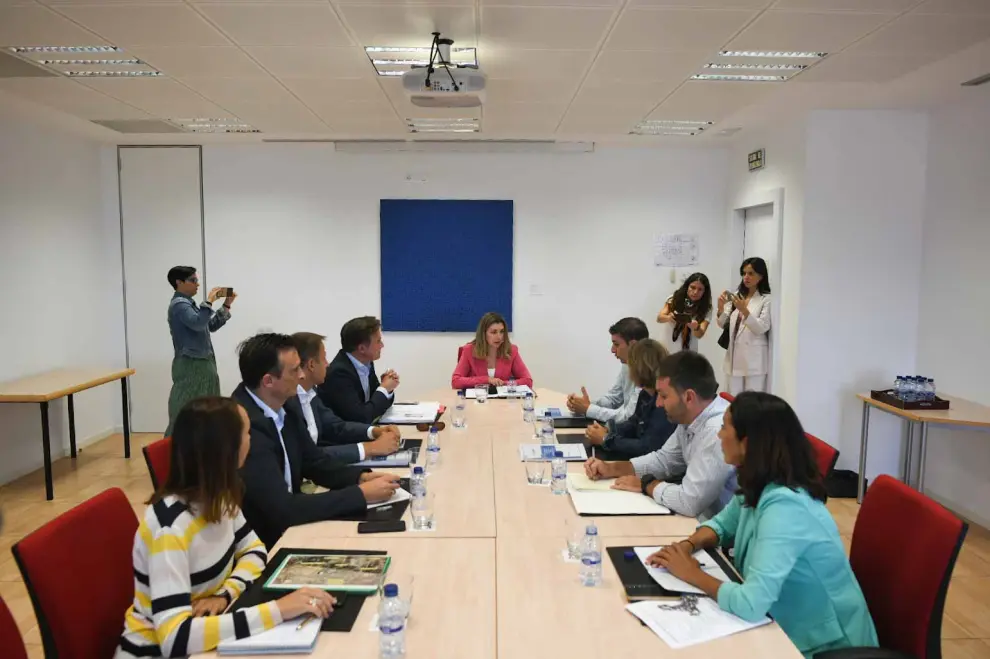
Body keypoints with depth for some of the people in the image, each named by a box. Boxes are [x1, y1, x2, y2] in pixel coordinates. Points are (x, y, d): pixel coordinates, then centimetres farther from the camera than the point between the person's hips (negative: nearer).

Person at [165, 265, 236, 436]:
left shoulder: (190, 303, 15)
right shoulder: (179, 305, -13)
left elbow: (211, 325, 19)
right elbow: (197, 323, -30)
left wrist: (226, 305, 12)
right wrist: (209, 301, -21)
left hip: (202, 364, 10)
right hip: (190, 366, -9)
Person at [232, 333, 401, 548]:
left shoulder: (286, 403, -3)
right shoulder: (244, 426, -28)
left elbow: (314, 462, 8)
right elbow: (283, 509, -30)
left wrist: (361, 477, -10)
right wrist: (361, 494, -24)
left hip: (286, 518, 7)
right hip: (261, 540, -7)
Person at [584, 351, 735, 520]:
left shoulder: (719, 432, -29)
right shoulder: (690, 418, 0)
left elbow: (690, 502, -31)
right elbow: (664, 459, 14)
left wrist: (645, 485, -13)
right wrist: (611, 469, 3)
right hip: (700, 517, 7)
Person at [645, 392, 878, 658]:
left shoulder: (783, 507, -31)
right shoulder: (758, 487, -5)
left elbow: (750, 605, -36)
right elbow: (722, 524, 13)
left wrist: (693, 574, -20)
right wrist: (688, 545, -8)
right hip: (789, 625, 7)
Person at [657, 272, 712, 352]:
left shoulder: (706, 309, -5)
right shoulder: (674, 299, -2)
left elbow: (700, 334, -18)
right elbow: (659, 318, -12)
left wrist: (696, 328, -41)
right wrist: (669, 318, -35)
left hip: (687, 353, 0)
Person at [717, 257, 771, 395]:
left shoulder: (766, 299, -4)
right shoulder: (737, 296, 12)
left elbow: (762, 328, -14)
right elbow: (723, 324, 9)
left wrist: (744, 310, -27)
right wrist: (721, 308, -11)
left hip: (754, 359, -5)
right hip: (734, 356, 5)